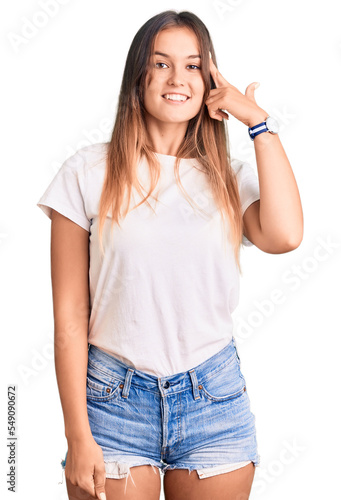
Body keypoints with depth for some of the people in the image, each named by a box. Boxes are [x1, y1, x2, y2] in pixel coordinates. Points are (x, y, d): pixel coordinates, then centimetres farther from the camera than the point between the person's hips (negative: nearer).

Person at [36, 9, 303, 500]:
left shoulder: (229, 176, 5)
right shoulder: (89, 173, -3)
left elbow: (283, 236, -18)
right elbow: (70, 317, -3)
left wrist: (258, 121, -10)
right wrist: (79, 437, -6)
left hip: (215, 399, 2)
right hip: (114, 399, -2)